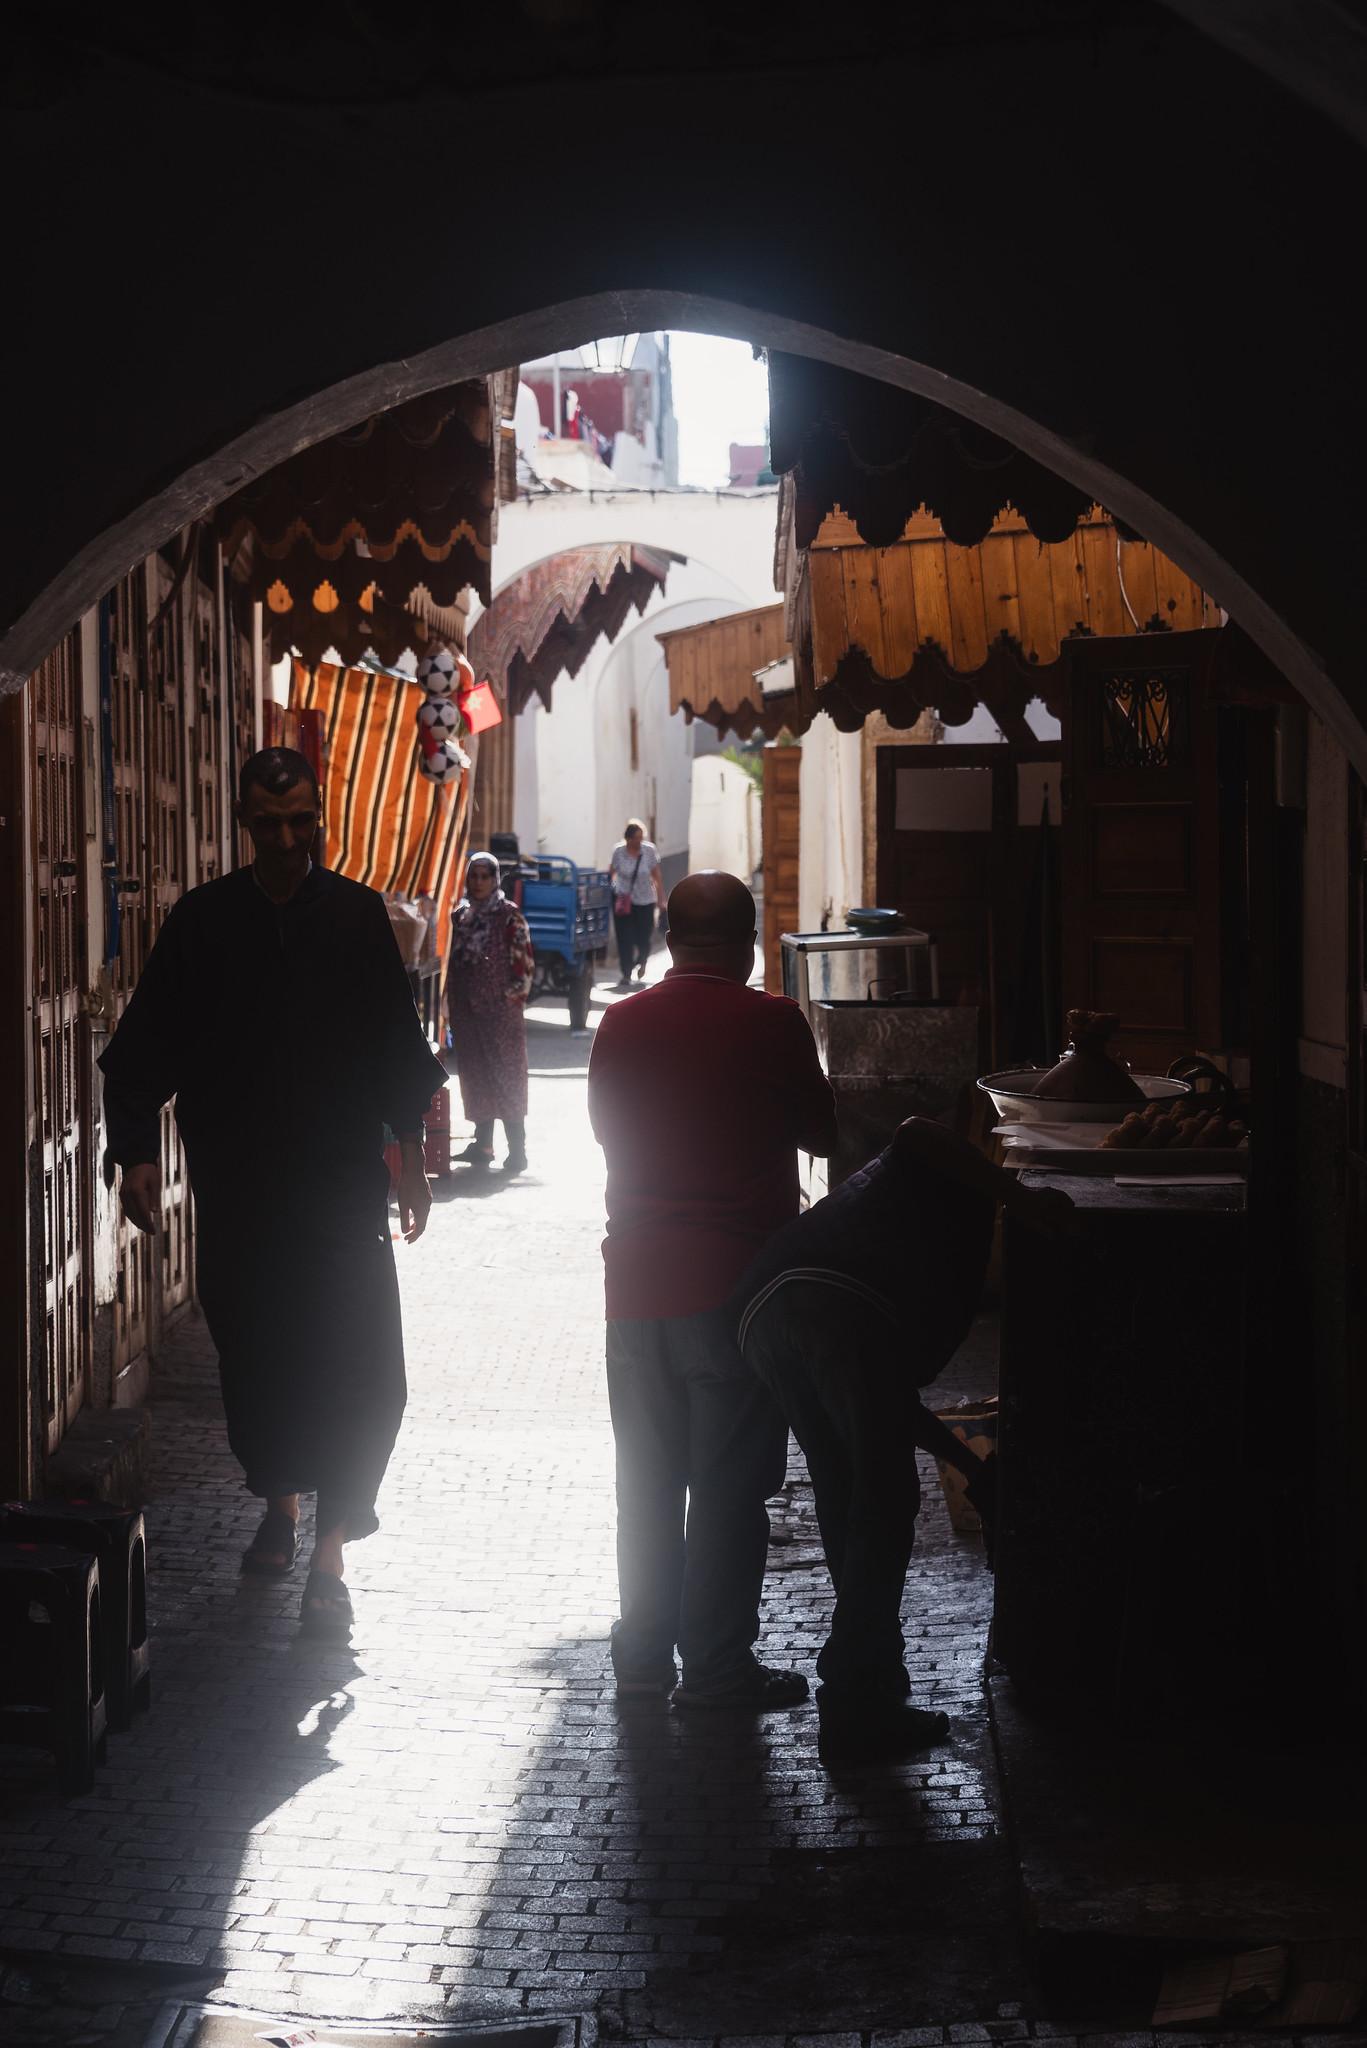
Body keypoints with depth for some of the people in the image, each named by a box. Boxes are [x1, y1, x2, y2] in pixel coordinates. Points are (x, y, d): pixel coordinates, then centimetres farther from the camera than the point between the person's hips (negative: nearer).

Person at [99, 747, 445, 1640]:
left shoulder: (358, 915, 2)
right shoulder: (203, 919, 1)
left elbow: (398, 1048, 10)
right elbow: (144, 1048, 4)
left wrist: (410, 1156, 9)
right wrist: (138, 1150, -3)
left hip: (343, 1183, -1)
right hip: (236, 1187, 1)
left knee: (360, 1369, -9)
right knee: (255, 1356, 9)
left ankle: (329, 1555, -5)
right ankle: (281, 1502, 32)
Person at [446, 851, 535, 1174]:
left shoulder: (509, 916, -5)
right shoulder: (460, 915, 12)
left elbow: (524, 962, -7)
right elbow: (454, 962, 16)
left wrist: (515, 998, -11)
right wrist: (451, 1006, 13)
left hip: (500, 1010, -6)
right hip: (467, 1010, 6)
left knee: (505, 1075, -5)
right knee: (475, 1075, 9)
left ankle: (517, 1150, -3)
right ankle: (482, 1143, 18)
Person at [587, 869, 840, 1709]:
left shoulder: (623, 1024, 0)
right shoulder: (772, 1023, -11)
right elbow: (822, 1133, 1)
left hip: (638, 1279, 4)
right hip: (737, 1285, -4)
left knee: (647, 1475, 14)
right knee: (730, 1482, 2)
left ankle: (643, 1649, 21)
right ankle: (717, 1664, 3)